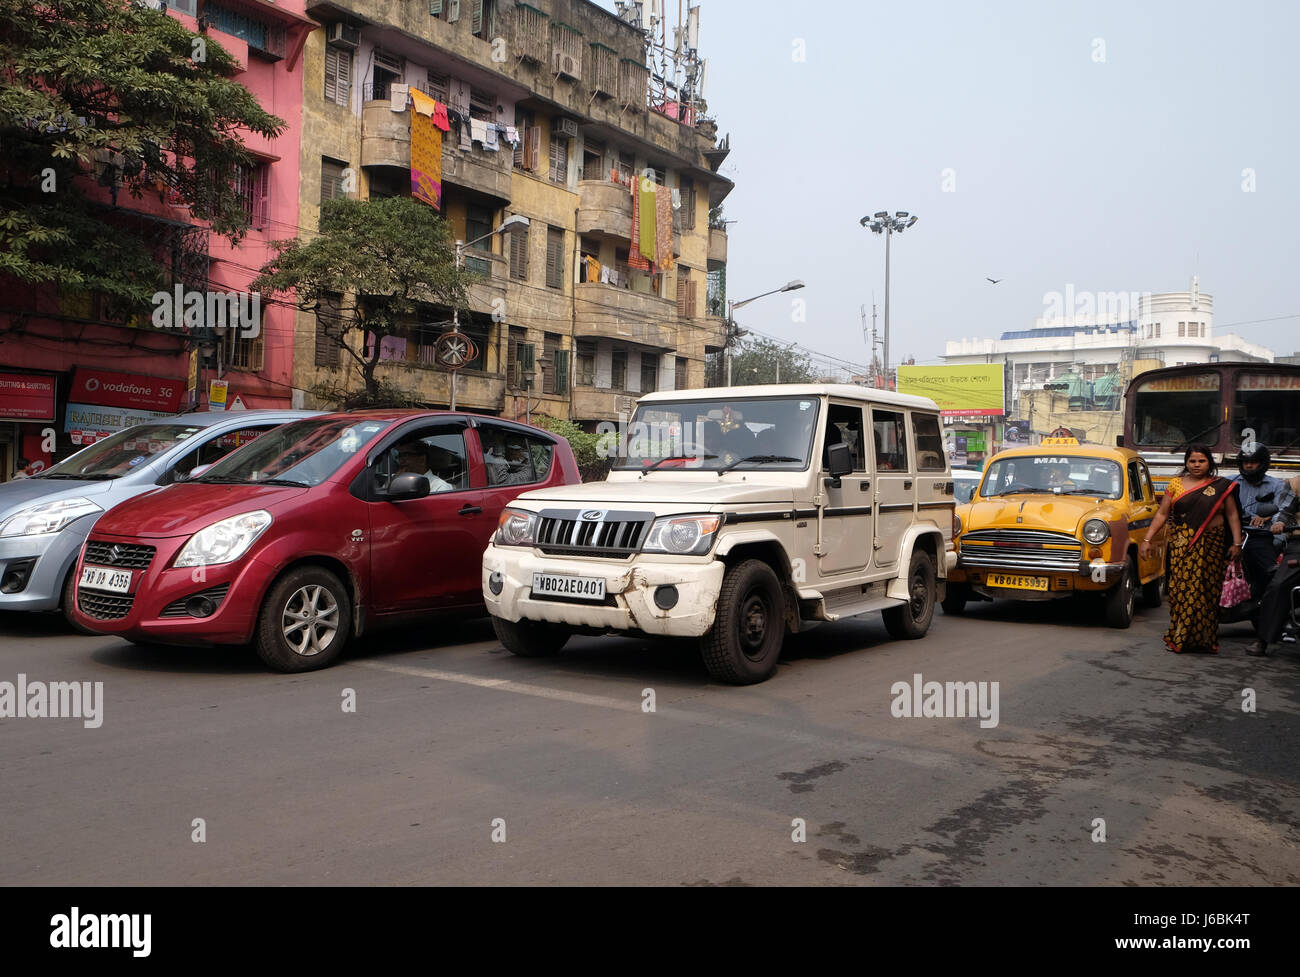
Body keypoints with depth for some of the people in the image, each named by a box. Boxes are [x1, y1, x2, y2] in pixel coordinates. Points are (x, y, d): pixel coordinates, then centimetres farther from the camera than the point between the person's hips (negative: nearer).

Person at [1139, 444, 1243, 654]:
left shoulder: (1221, 486, 9)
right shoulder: (1176, 484, 8)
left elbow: (1232, 515, 7)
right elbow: (1162, 514, 7)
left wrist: (1237, 543, -2)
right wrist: (1147, 540, 1)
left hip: (1212, 546, 0)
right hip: (1182, 544, 0)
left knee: (1208, 591, -2)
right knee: (1182, 587, -8)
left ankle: (1204, 639, 7)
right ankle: (1179, 638, -2)